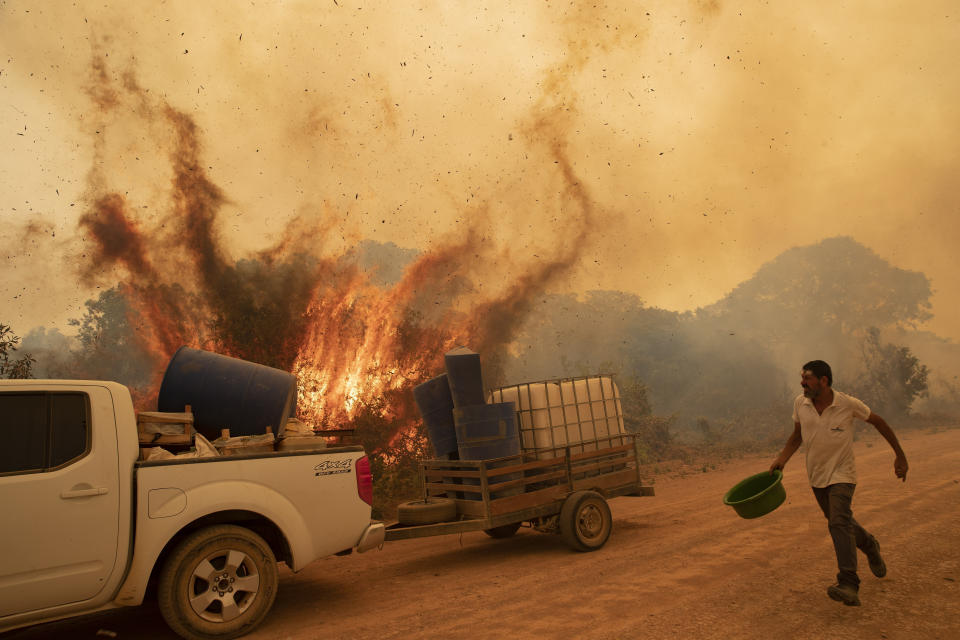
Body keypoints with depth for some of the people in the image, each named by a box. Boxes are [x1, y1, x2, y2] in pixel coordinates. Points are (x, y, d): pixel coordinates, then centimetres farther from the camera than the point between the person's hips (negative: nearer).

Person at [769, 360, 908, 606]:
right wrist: (782, 459, -7)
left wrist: (900, 455, 5)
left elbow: (879, 422, 0)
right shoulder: (800, 403, -7)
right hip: (817, 475, 5)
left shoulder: (848, 404, -17)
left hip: (841, 474, -5)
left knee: (839, 522, -22)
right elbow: (796, 436, 8)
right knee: (839, 521, 20)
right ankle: (870, 546, 50)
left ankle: (849, 585, -25)